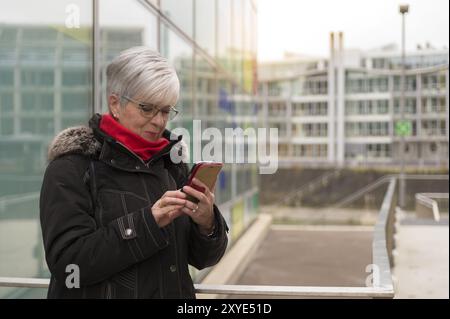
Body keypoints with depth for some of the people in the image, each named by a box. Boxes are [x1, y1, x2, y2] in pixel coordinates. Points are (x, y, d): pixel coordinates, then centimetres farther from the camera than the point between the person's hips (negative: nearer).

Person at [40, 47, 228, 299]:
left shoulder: (171, 161, 4)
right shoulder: (72, 167, -8)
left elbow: (202, 258, 4)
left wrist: (207, 223, -15)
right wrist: (147, 222, -23)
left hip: (176, 290, 4)